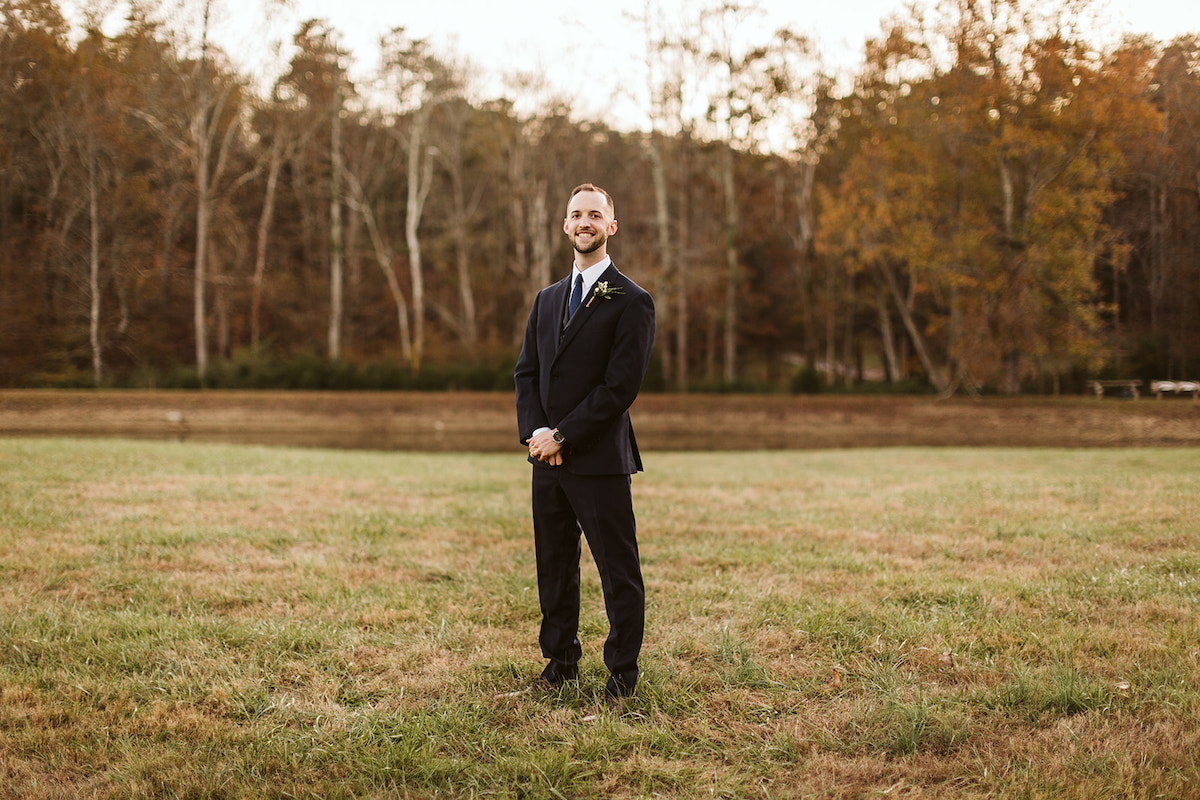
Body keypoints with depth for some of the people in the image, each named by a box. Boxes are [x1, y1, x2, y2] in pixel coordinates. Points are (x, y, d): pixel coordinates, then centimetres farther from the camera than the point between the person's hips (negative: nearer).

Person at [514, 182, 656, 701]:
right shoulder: (547, 300, 16)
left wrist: (563, 436, -14)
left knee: (618, 572, 0)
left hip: (599, 459, -6)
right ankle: (560, 658, 26)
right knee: (553, 566, 13)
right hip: (548, 459, 6)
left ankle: (623, 671, 10)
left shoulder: (631, 302, -6)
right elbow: (527, 372, 12)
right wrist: (534, 433, -5)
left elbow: (621, 386, -13)